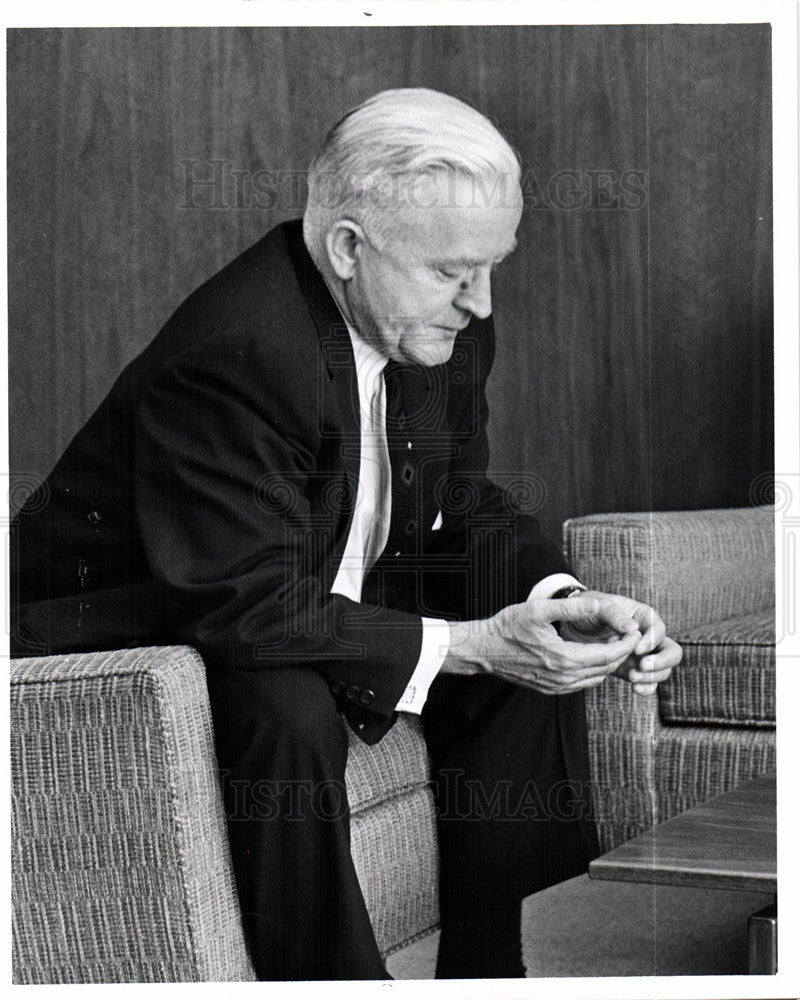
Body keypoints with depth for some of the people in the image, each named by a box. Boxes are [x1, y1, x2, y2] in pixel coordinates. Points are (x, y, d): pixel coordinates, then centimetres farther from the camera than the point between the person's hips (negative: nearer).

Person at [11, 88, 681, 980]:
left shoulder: (443, 327, -6)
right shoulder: (232, 354, -32)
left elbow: (467, 508, 5)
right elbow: (255, 609, -33)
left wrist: (580, 606, -14)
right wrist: (469, 645, -33)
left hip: (326, 597, 9)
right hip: (133, 631, -8)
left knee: (536, 647, -3)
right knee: (288, 710, -36)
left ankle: (484, 971, 4)